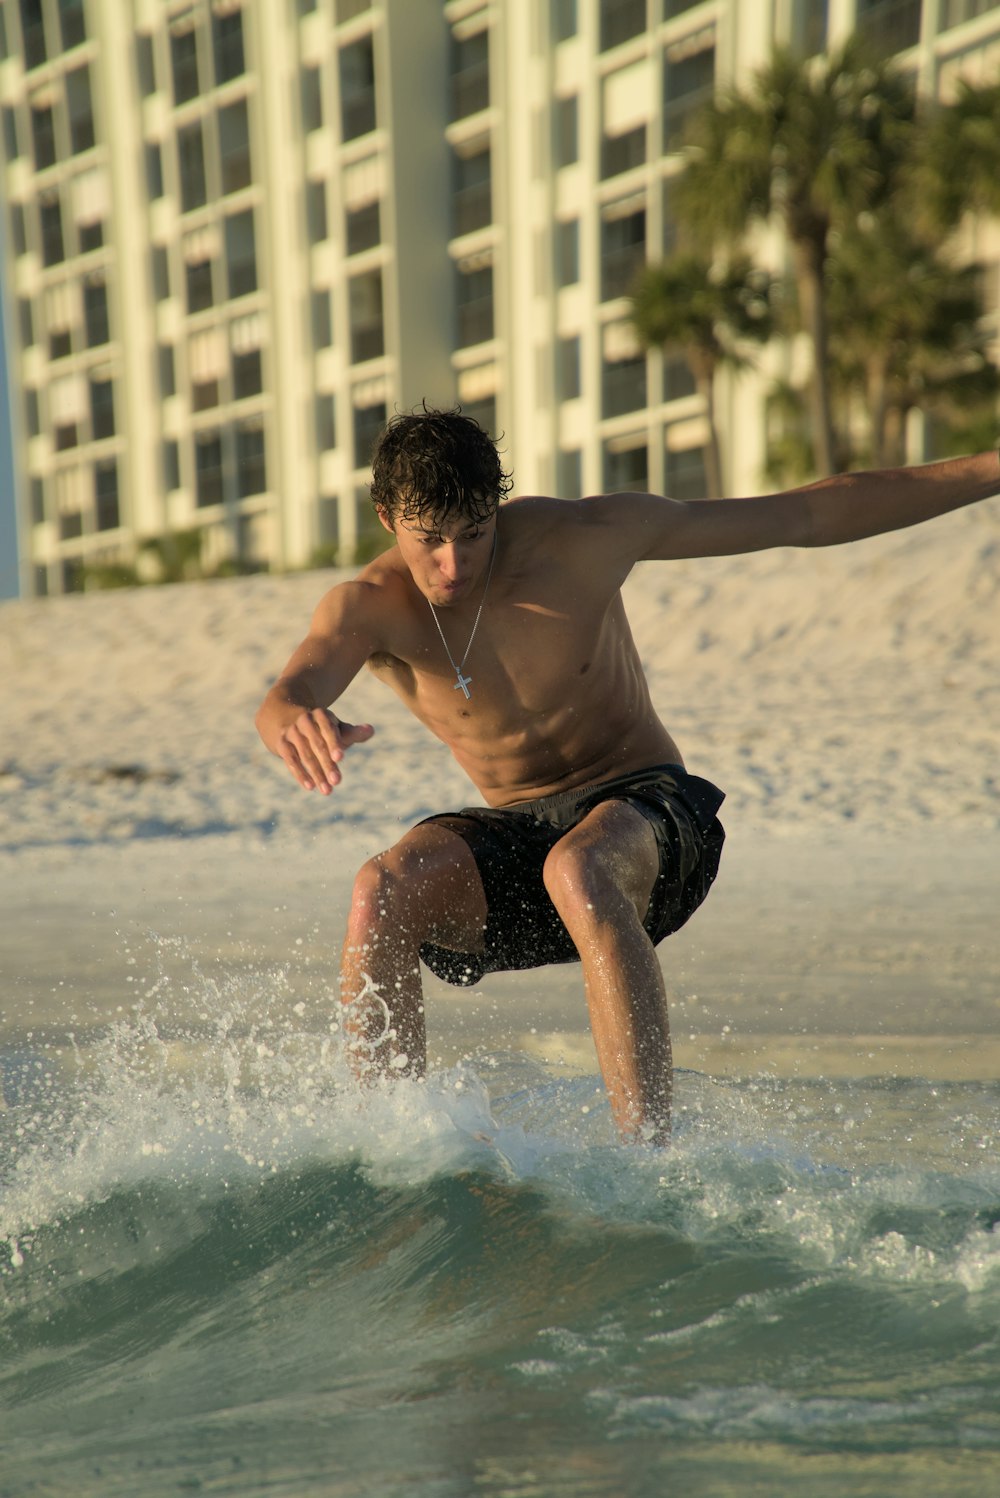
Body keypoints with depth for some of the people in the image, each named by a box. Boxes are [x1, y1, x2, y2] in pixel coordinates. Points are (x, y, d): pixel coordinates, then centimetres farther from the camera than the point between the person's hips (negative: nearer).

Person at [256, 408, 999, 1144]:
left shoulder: (584, 536, -12)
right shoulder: (367, 608, -10)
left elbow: (806, 515, -6)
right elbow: (287, 694, -32)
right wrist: (297, 722, -59)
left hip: (645, 810, -2)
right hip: (515, 834, 3)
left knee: (575, 872, -38)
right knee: (383, 892, -28)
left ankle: (651, 1150, -38)